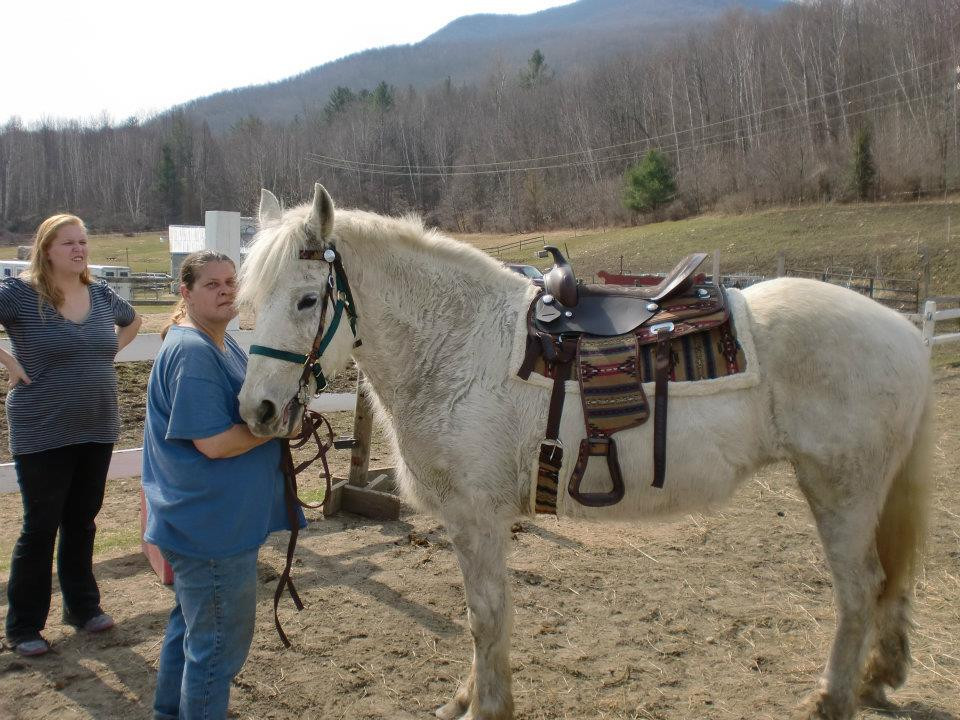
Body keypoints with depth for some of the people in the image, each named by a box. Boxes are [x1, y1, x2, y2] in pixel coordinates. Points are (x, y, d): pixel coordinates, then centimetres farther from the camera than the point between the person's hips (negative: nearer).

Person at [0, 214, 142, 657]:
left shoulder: (102, 295, 4)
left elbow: (132, 321, 24)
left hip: (97, 431, 5)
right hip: (42, 435, -5)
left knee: (82, 522, 17)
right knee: (40, 529, 6)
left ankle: (83, 606, 33)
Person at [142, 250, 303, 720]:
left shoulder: (222, 343, 9)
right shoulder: (193, 353, -22)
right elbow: (214, 443, -26)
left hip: (204, 519, 11)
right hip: (214, 525, -11)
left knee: (192, 624, 26)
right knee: (220, 640, 5)